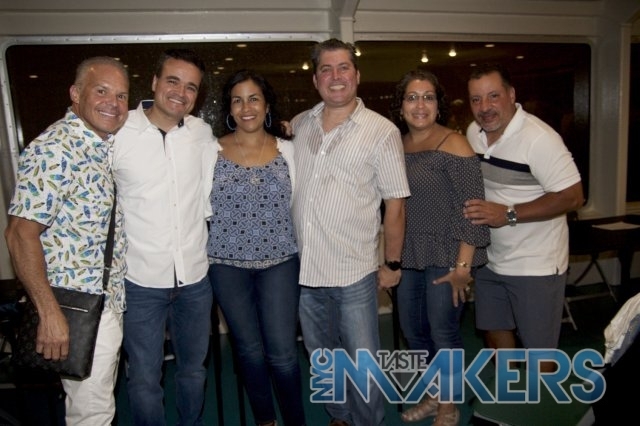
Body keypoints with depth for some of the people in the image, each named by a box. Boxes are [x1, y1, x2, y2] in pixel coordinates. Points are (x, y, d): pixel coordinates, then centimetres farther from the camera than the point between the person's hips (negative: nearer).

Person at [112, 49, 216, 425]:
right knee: (145, 380, 10)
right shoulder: (118, 133, -9)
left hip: (195, 277, 3)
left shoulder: (203, 134, 1)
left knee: (194, 369, 21)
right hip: (141, 281, -3)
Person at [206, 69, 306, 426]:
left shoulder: (287, 149, 1)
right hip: (228, 264, 1)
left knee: (282, 353, 0)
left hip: (280, 262, 0)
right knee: (249, 350, 14)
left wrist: (305, 252, 5)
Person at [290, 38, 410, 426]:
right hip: (305, 268, 5)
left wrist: (393, 264, -3)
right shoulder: (299, 125, 5)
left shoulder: (382, 132, -8)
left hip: (354, 273, -5)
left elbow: (395, 203, -6)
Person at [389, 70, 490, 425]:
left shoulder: (452, 145, -13)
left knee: (443, 332, 5)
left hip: (446, 257, -6)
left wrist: (462, 266, -18)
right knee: (411, 329, 17)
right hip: (409, 255, 7)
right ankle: (432, 394, 39)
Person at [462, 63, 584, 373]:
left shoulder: (538, 138, -21)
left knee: (537, 346, 7)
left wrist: (508, 214, -26)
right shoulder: (474, 132, 1)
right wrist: (471, 212, 0)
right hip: (490, 257, 7)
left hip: (534, 263, -7)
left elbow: (572, 197, -22)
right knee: (494, 331, 21)